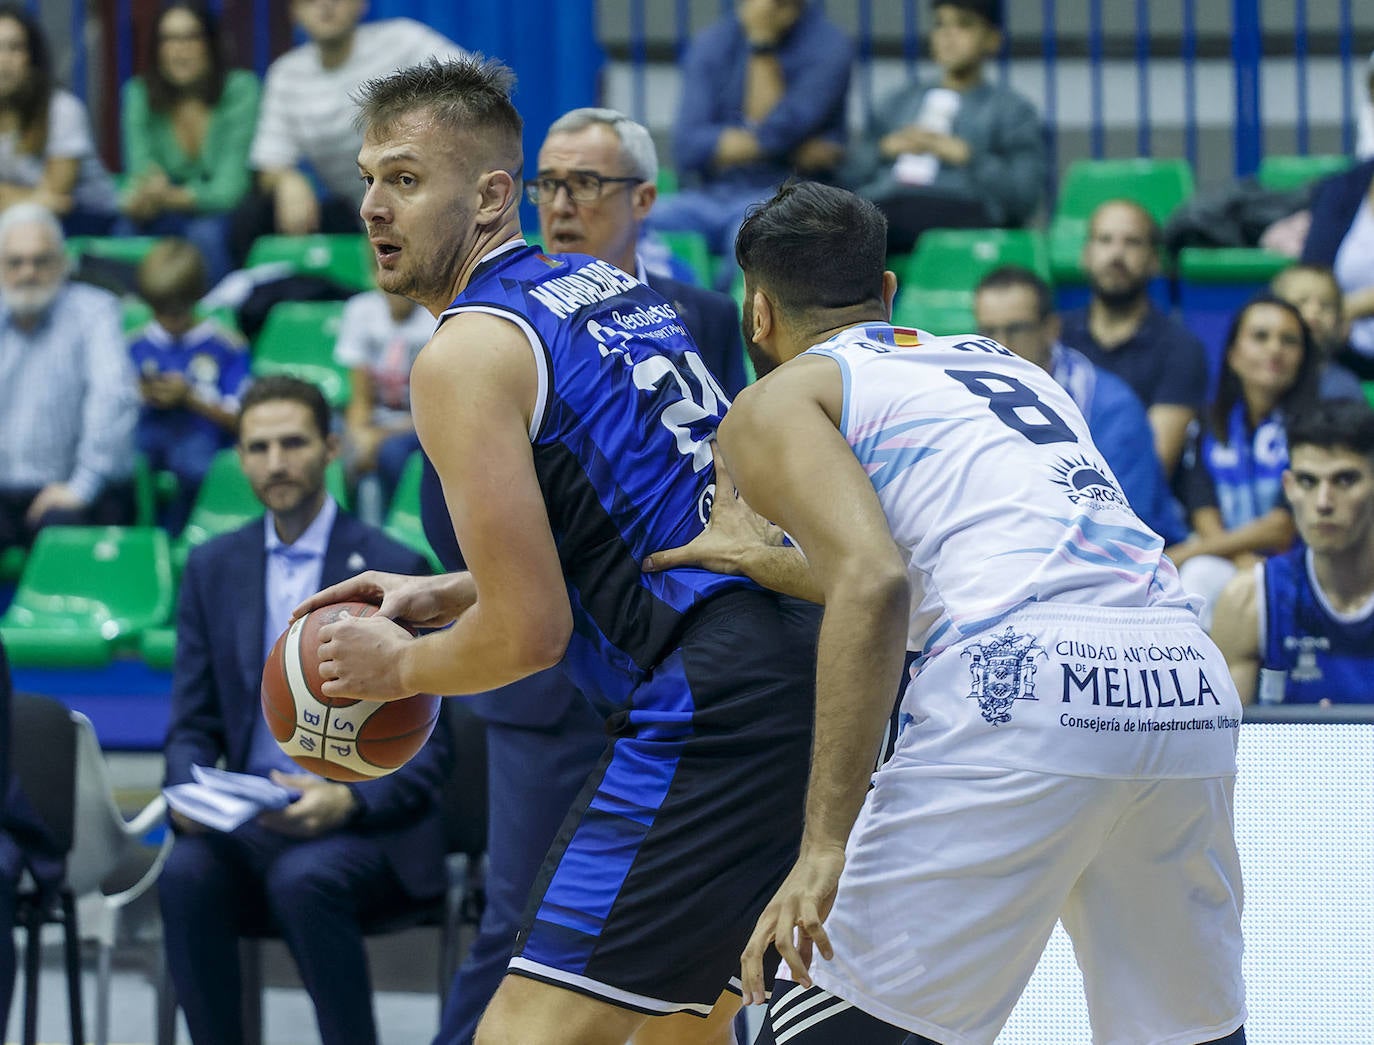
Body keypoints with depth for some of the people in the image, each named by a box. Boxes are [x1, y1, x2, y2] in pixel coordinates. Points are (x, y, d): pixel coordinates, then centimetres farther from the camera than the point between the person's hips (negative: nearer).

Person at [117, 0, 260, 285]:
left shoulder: (240, 90, -11)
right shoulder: (139, 94, 0)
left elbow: (229, 188, -19)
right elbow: (139, 173, -9)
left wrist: (174, 197, -38)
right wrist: (139, 200, -34)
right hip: (168, 220, 3)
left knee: (206, 233, -35)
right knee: (126, 228, -29)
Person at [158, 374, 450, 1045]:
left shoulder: (394, 569, 0)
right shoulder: (213, 568, 13)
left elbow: (427, 746, -1)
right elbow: (192, 726, 13)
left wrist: (348, 801, -20)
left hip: (364, 825, -3)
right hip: (250, 823, 3)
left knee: (303, 880, -36)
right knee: (186, 875, -31)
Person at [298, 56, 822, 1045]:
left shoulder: (467, 353, -7)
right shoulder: (618, 288, 21)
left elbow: (530, 635, -11)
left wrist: (398, 667, 9)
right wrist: (445, 596, 29)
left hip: (710, 707, -10)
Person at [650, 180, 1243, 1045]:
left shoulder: (777, 403, 10)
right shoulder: (1001, 362, 31)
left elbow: (874, 587, -8)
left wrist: (825, 846, -13)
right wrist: (767, 564, 43)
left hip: (1027, 696, -7)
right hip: (1192, 690, 7)